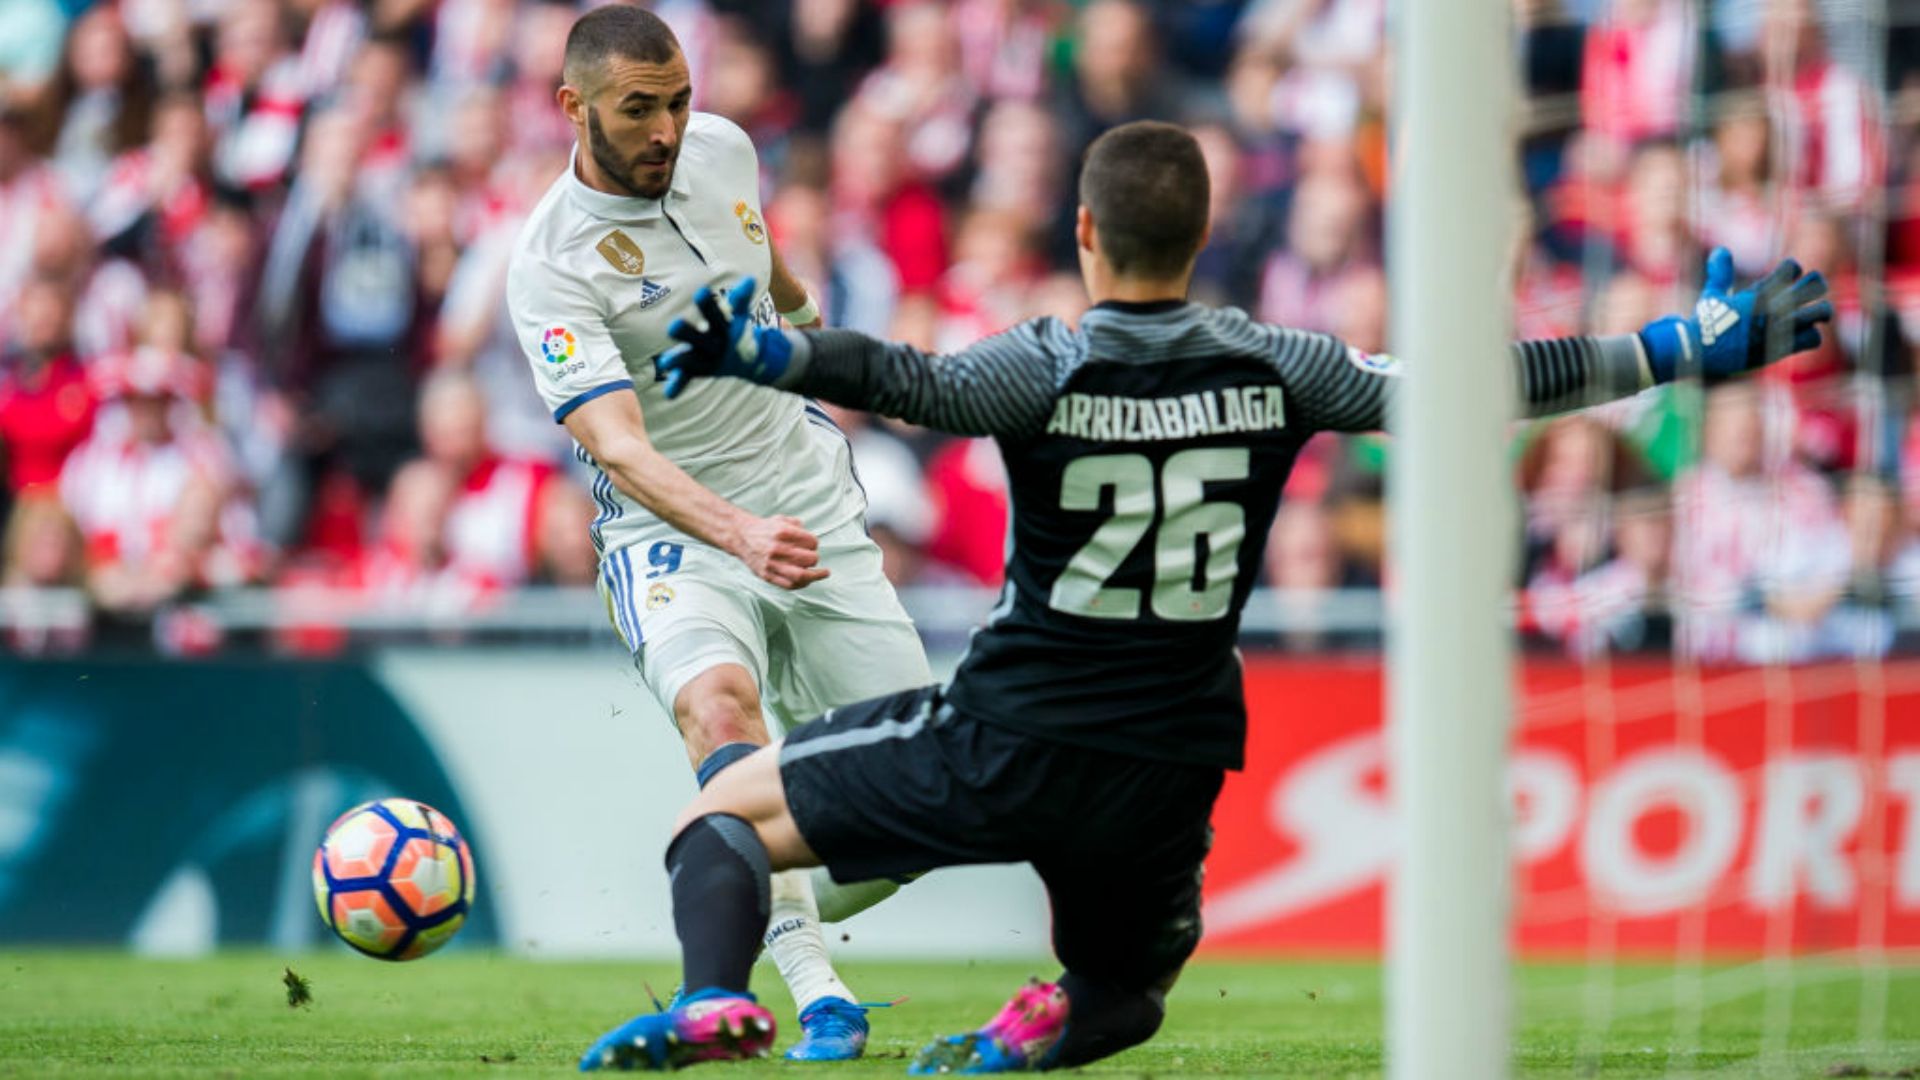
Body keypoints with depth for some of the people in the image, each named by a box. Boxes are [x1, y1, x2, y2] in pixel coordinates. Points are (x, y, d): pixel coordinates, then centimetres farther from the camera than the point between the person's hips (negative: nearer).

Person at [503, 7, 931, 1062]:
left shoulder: (722, 151, -1)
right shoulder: (551, 269, -19)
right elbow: (618, 446, -31)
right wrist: (740, 534, -47)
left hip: (814, 510, 6)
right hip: (671, 532, -5)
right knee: (719, 702, -36)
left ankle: (774, 921, 25)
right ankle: (814, 991, -39)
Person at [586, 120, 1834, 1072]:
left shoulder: (1050, 368, -11)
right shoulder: (1273, 369, -2)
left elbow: (914, 382, -31)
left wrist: (757, 353, -43)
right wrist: (1693, 346, 2)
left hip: (1006, 745, -3)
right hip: (1166, 777, 3)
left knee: (725, 810, 10)